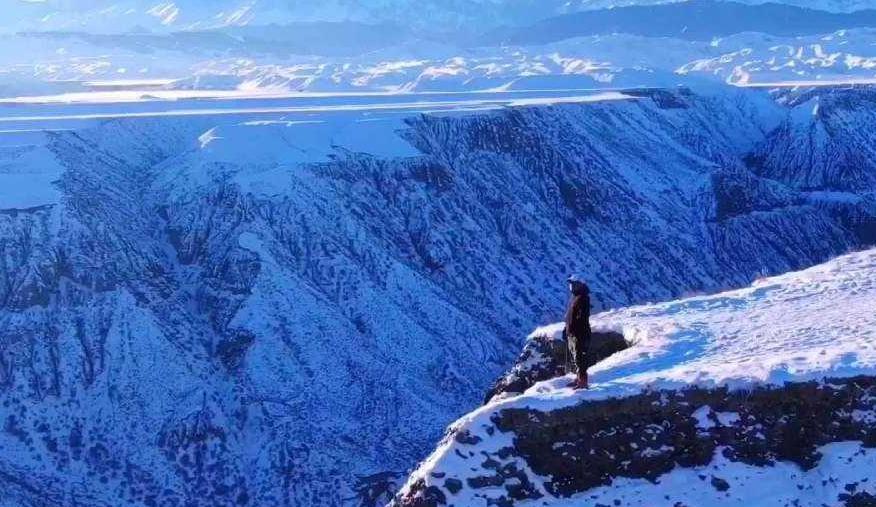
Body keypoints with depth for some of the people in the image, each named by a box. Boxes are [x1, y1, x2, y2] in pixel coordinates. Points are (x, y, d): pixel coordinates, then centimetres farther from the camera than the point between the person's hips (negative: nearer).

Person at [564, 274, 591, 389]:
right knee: (575, 358, 17)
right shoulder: (574, 297, 14)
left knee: (579, 358, -7)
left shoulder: (583, 299, -16)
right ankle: (579, 378, 27)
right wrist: (567, 329, 22)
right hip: (571, 333, 10)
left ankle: (583, 382, -3)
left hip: (579, 334, -10)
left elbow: (582, 318, -22)